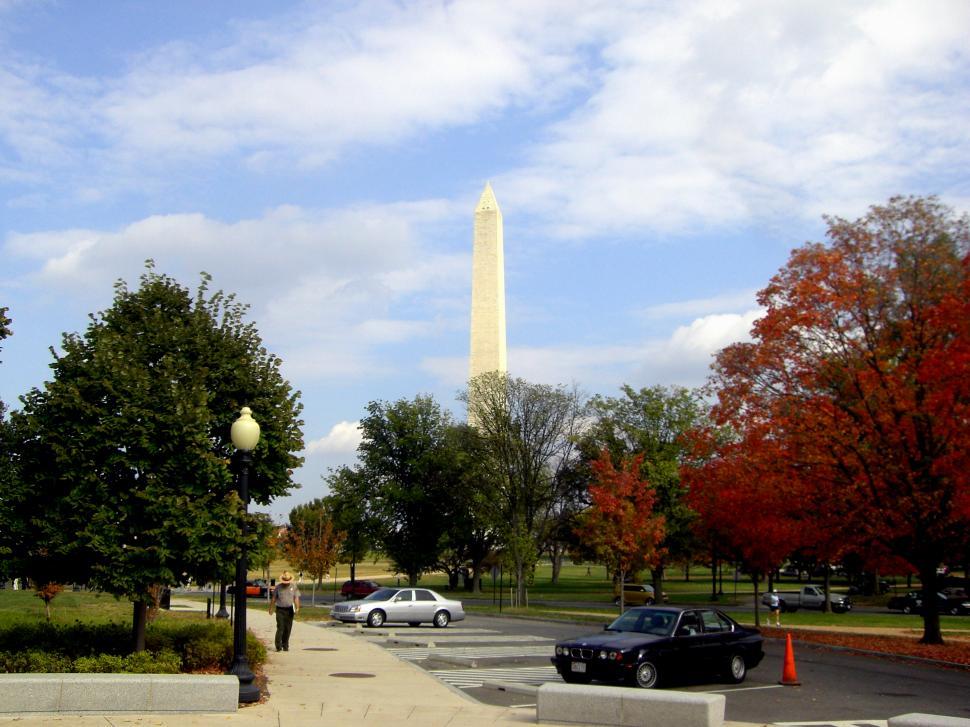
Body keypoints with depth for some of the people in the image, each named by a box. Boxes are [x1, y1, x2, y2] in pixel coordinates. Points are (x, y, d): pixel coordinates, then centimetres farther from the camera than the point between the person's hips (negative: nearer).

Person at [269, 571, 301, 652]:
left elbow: (296, 598, -3)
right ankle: (278, 646, -5)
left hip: (289, 610, 2)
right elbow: (273, 598, 7)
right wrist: (271, 608, 8)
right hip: (280, 609, -2)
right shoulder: (278, 587, 0)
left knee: (288, 628, 5)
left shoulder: (293, 586, 2)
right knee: (280, 628, -10)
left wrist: (297, 608, -15)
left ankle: (285, 646, 16)